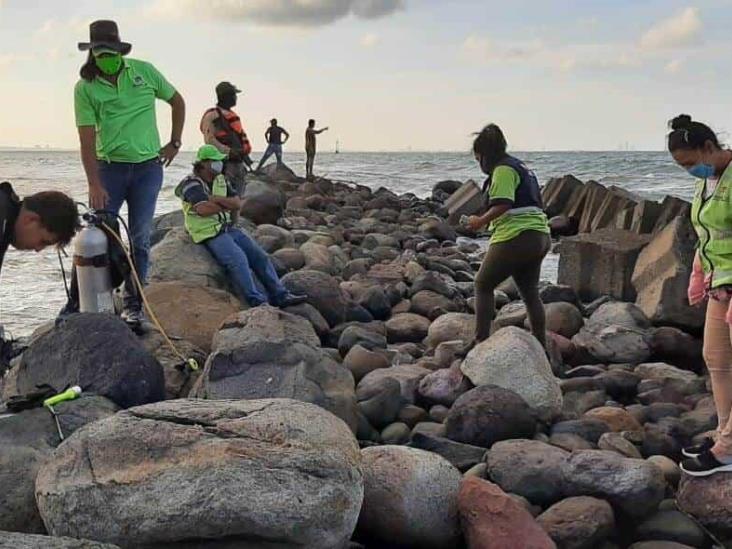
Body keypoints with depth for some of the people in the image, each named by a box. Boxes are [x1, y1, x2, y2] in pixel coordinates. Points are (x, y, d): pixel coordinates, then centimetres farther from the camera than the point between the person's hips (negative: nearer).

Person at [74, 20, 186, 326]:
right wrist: (94, 185, -17)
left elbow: (177, 101, 12)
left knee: (140, 238, 1)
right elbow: (87, 139, -10)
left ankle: (133, 304, 11)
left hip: (148, 167, 1)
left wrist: (175, 143, 8)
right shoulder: (85, 88, -6)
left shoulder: (144, 71, -2)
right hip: (108, 167, 0)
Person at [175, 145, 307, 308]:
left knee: (260, 255, -2)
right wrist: (227, 205, -5)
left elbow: (238, 203, 5)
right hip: (210, 234, -8)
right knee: (239, 259, -28)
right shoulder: (191, 184, -8)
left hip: (227, 228, 8)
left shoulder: (220, 180, 15)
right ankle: (257, 301, -29)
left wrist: (217, 199, -13)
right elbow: (203, 209, -23)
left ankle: (280, 296, 0)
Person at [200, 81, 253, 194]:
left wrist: (245, 154, 17)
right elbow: (209, 140, -16)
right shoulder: (212, 115, -7)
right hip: (224, 163, -9)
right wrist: (228, 151, -24)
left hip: (239, 162, 9)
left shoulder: (233, 116, 21)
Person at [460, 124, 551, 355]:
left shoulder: (503, 170, -9)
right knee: (530, 292, 14)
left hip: (516, 237, -10)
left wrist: (481, 221, -8)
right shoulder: (521, 167, 21)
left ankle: (480, 340, 0)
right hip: (540, 236, 10)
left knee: (483, 285, 2)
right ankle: (541, 346, 16)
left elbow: (502, 205, -21)